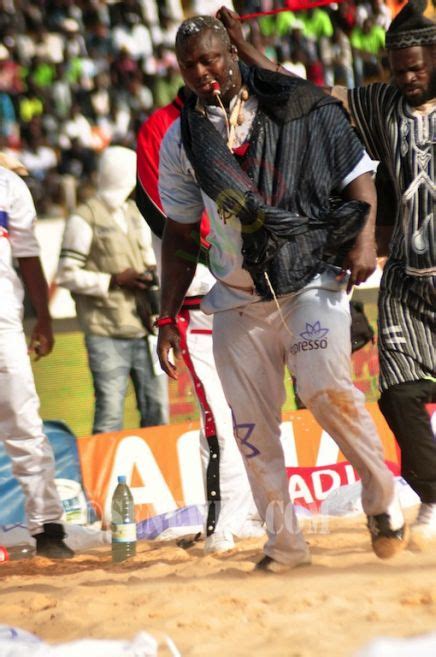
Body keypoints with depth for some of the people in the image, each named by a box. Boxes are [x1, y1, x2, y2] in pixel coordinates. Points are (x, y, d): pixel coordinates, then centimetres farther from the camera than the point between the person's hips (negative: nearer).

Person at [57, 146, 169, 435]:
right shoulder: (85, 218, -6)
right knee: (110, 414, -7)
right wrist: (114, 281, -14)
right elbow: (67, 274, -8)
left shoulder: (136, 213, 16)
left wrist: (152, 272, 5)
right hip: (107, 333, -7)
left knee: (157, 410, 8)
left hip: (144, 327, 7)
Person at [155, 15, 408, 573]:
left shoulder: (299, 108, 0)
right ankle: (284, 543, 9)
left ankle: (382, 499, -3)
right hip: (238, 299, 4)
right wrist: (168, 317, 9)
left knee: (325, 388, -22)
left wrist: (363, 238, -14)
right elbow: (181, 235, 14)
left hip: (312, 280, -4)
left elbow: (358, 177, 3)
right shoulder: (180, 141, 9)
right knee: (252, 425, -2)